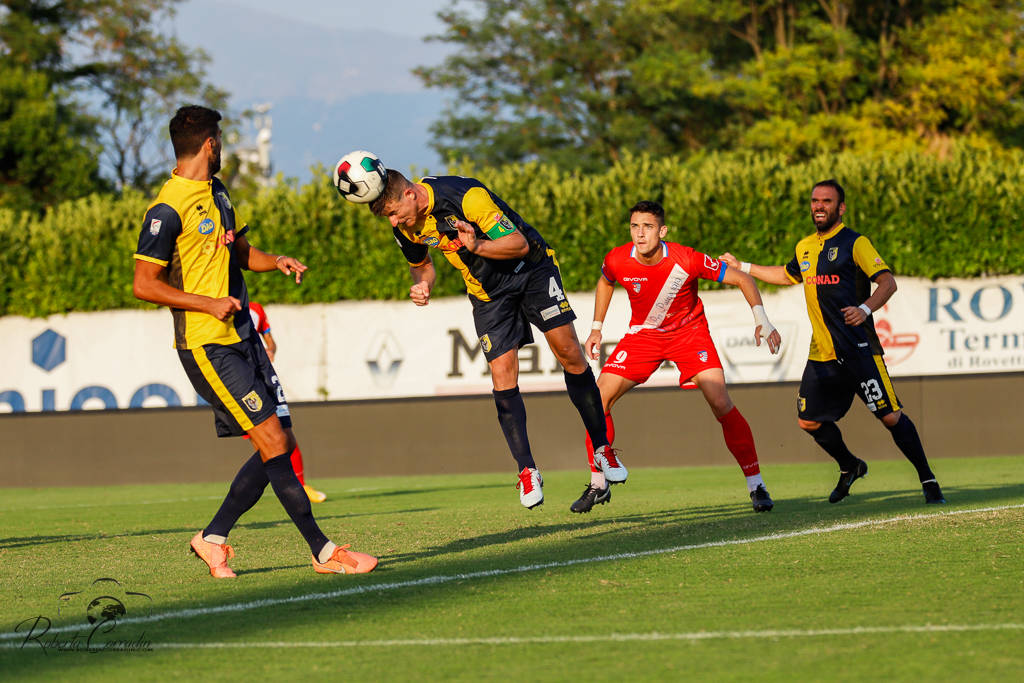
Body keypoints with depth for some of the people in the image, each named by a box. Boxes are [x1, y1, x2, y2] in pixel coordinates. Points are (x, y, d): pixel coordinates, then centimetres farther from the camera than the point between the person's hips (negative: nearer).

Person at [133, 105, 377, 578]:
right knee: (272, 442, -12)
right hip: (207, 345, -9)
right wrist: (209, 303, -19)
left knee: (281, 444, 4)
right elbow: (144, 284, -14)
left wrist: (275, 261, 7)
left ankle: (213, 538, 15)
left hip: (242, 339, 9)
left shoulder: (217, 193, 15)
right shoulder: (168, 209, -13)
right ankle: (323, 551, -9)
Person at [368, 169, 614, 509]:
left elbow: (519, 244, -25)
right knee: (502, 374, -10)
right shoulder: (405, 225, -10)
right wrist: (421, 284, -11)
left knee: (568, 352, -10)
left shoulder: (466, 196, -29)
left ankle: (602, 447, 2)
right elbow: (421, 263, 12)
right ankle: (527, 471, -6)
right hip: (487, 291, 5)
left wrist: (479, 246, -43)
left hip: (530, 269, -5)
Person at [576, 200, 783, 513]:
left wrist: (762, 320, -27)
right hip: (643, 333, 3)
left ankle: (756, 485, -5)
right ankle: (598, 485, 7)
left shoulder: (687, 260, -28)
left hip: (689, 332, -3)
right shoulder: (617, 261, -19)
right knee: (598, 399, -10)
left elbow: (742, 279, -17)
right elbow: (605, 283, 8)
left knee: (722, 405, -19)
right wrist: (596, 329, 10)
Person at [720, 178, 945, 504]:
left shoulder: (855, 243, -6)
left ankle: (928, 480, -1)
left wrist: (865, 309, -32)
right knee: (809, 421, 7)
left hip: (858, 350, -7)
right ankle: (850, 468, 32)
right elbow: (788, 275, 37)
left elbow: (888, 282, -15)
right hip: (821, 354, 7)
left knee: (890, 416, -11)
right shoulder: (805, 247, 15)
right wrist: (741, 267, 38)